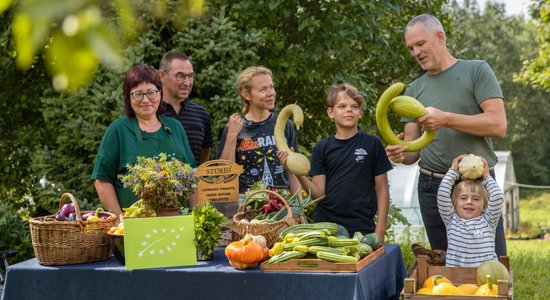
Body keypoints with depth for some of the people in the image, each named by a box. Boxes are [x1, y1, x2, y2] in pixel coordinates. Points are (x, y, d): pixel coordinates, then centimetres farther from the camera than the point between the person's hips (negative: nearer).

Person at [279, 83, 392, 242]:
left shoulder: (372, 144, 1)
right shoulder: (322, 148, 6)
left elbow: (382, 188, 3)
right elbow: (318, 192, 2)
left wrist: (380, 230, -2)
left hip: (362, 227, -1)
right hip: (326, 223, 1)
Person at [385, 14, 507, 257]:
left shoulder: (476, 71, 0)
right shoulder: (414, 90, 12)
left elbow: (498, 125, -11)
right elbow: (413, 150, 9)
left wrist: (446, 119, -19)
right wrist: (401, 154, -15)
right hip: (432, 188, 4)